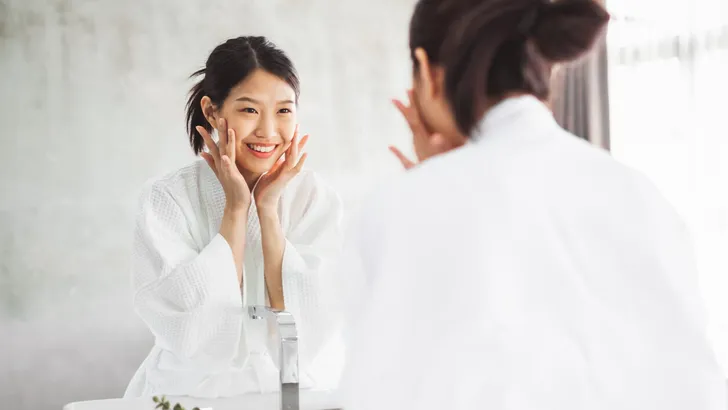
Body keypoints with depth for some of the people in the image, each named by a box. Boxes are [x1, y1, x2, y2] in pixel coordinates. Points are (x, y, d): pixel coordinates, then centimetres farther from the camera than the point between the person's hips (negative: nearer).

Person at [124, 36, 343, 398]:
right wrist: (235, 208, -14)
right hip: (189, 392, -1)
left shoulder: (316, 199, -2)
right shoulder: (166, 199, -6)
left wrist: (268, 210, -12)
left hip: (282, 392, 1)